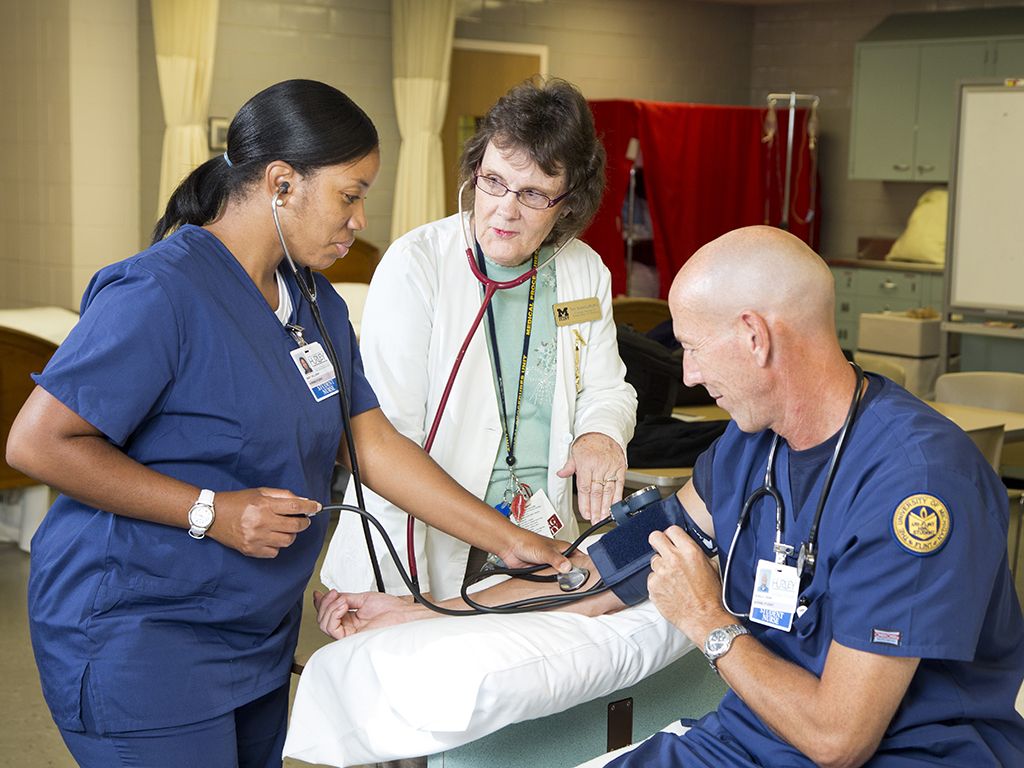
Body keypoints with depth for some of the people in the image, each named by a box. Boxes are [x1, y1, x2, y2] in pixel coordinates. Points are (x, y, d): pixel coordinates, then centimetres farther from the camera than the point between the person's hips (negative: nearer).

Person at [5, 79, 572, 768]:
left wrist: (512, 542, 4)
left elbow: (375, 447, 9)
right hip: (137, 639, -8)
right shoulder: (160, 292, -19)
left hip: (260, 633, 9)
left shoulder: (318, 305, 9)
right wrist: (211, 512, -22)